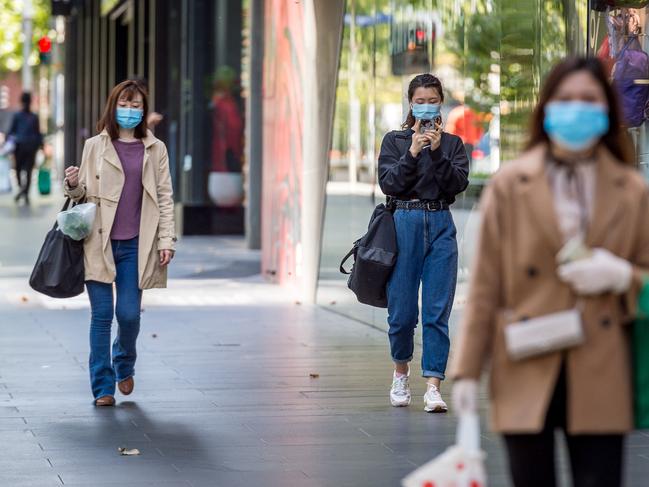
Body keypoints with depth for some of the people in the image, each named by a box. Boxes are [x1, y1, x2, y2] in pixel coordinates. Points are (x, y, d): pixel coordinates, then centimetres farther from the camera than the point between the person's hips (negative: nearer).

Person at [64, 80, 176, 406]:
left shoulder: (155, 149, 8)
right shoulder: (95, 146, 6)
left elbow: (164, 197, 7)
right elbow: (86, 194, 10)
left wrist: (166, 240, 0)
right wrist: (73, 187, -13)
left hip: (135, 245, 0)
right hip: (99, 242, 0)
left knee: (129, 314, -3)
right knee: (101, 314, -1)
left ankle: (124, 365, 28)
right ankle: (103, 386, 8)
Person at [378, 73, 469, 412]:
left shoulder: (452, 143, 10)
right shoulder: (394, 141, 6)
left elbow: (458, 183, -3)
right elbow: (388, 183, -6)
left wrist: (437, 152, -14)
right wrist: (412, 153, -16)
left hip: (441, 226, 1)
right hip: (404, 222, -1)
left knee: (437, 311, -5)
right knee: (402, 310, 4)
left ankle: (433, 387, -6)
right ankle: (401, 373, 29)